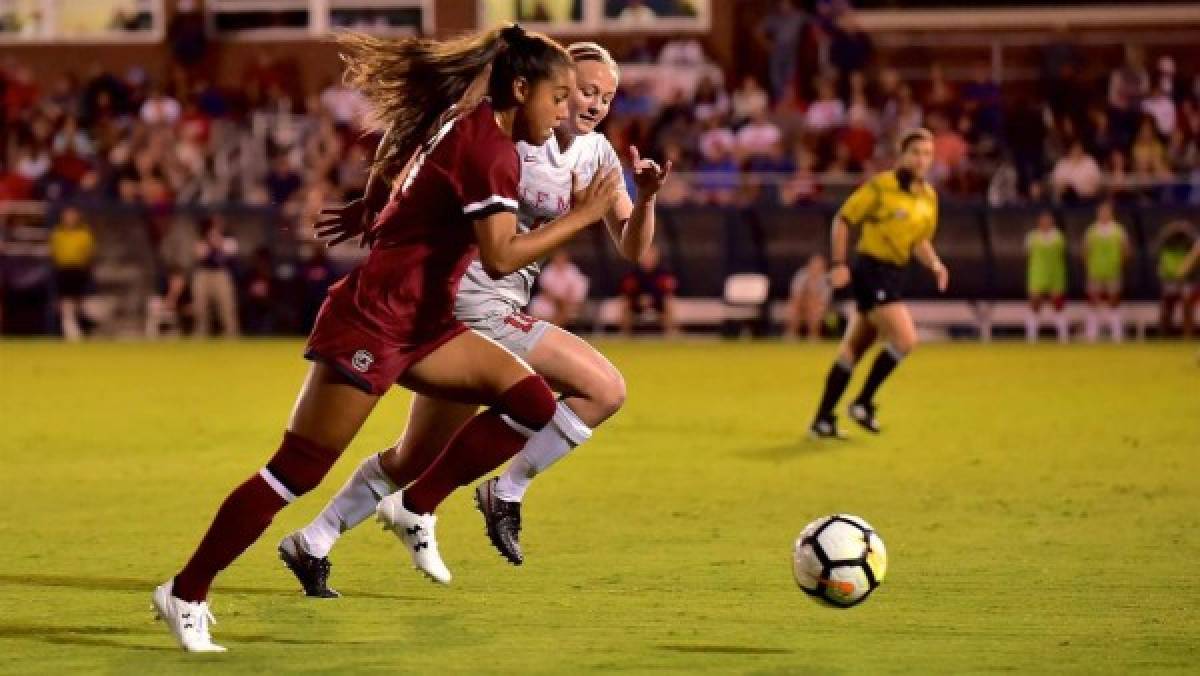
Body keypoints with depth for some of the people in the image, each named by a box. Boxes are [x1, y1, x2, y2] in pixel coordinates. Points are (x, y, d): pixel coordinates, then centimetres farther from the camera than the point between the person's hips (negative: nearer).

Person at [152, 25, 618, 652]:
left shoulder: (464, 125, 11)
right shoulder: (490, 148, -17)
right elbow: (500, 257, -25)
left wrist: (370, 207, 38)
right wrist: (581, 217, -18)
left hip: (417, 325, 10)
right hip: (370, 325, -10)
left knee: (531, 402, 0)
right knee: (297, 471, -7)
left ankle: (416, 508, 9)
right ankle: (185, 594, 2)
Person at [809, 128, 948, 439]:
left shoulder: (929, 197, 11)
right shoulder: (881, 186, -11)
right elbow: (843, 220, -6)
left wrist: (935, 264, 3)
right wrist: (838, 264, -13)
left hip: (894, 275, 8)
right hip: (871, 270, -8)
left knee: (853, 349, 10)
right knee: (905, 339, -17)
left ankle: (822, 420, 15)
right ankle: (863, 404, -3)